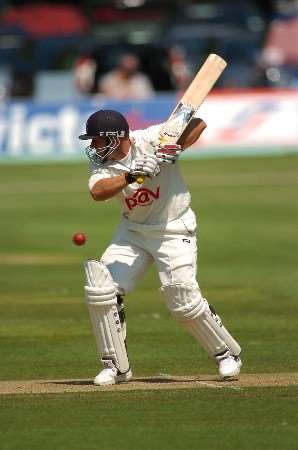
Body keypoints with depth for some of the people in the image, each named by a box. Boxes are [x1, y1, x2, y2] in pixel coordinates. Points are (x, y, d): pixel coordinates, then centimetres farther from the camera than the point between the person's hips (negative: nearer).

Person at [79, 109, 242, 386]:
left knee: (184, 301, -12)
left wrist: (176, 148, -34)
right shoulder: (100, 161, -9)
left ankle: (227, 354, 11)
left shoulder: (151, 139, -20)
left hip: (174, 230, -5)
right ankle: (115, 366, 2)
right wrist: (131, 176, -43)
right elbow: (98, 192, -29)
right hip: (132, 233, 5)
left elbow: (197, 123, -20)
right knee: (100, 289, -9)